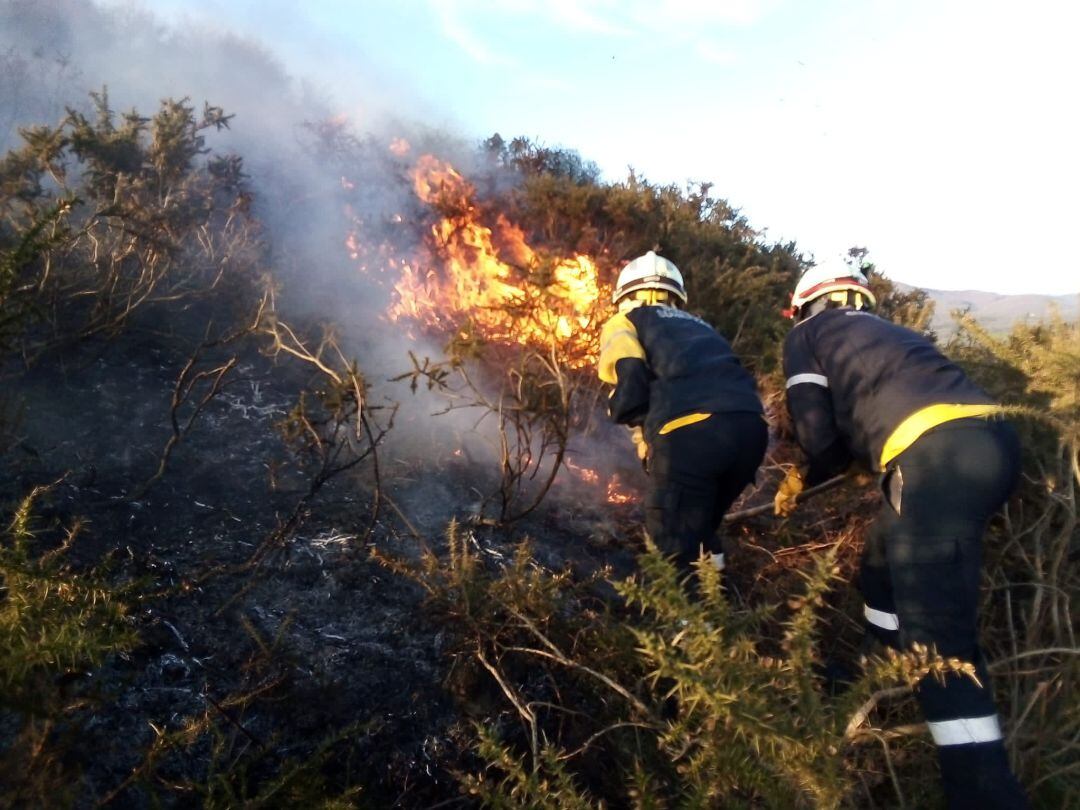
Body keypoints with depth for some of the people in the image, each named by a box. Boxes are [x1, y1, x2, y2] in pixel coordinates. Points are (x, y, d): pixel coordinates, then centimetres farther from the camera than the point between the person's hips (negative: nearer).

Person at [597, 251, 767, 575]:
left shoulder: (624, 322, 20)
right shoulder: (699, 326, 37)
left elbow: (630, 379, 1)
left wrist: (641, 430, 16)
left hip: (692, 429, -6)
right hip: (750, 425, 6)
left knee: (674, 548, 3)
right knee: (699, 533, 25)